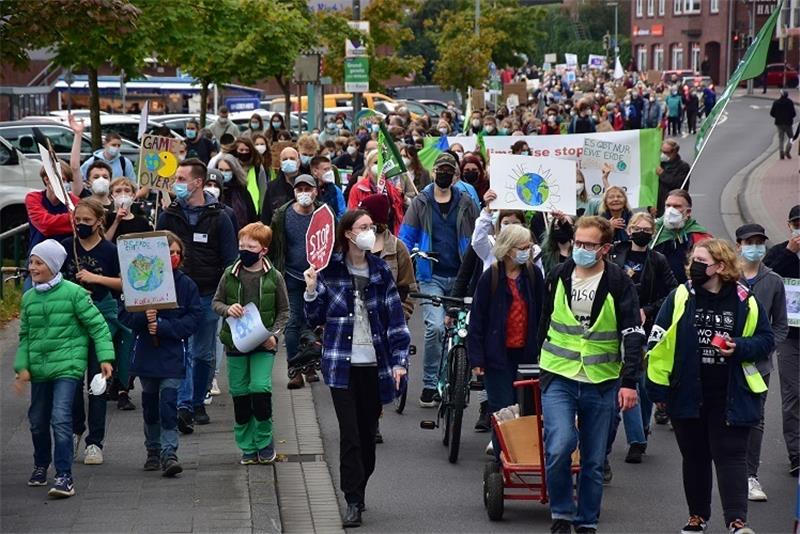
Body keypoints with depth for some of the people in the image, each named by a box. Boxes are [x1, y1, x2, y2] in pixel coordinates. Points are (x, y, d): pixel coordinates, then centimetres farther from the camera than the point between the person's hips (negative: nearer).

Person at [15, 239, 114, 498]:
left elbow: (98, 325, -5)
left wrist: (105, 357, -13)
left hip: (67, 366, -6)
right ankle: (41, 465, 37)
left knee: (60, 418, -17)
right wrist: (22, 367, 5)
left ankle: (64, 477, -16)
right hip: (39, 369, 6)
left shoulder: (73, 293, -7)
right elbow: (24, 336, 14)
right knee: (37, 421, 14)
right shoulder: (29, 298, 7)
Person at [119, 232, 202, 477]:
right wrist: (143, 317, -21)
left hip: (173, 353, -2)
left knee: (168, 402, -12)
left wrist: (163, 326, -16)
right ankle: (153, 451, 27)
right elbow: (124, 314, -1)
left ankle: (169, 452, -12)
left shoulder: (186, 284, -2)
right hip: (146, 352, 2)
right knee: (150, 402, 13)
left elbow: (193, 318, -5)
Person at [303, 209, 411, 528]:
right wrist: (311, 291, -14)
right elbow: (316, 319, 4)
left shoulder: (380, 271, 4)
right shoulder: (330, 270, -2)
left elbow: (395, 318, 4)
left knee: (368, 433, 8)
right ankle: (353, 503, -5)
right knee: (350, 434, -8)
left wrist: (400, 360, -4)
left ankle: (358, 493, 23)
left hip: (374, 365, 2)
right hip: (342, 365, -2)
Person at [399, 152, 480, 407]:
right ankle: (430, 383, -7)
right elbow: (406, 239, 6)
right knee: (435, 327, -19)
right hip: (432, 277, -2)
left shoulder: (466, 204, 7)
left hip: (460, 278, 2)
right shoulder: (420, 203, 4)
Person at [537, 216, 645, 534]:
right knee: (559, 446, -18)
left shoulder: (619, 283, -5)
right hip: (559, 378, 1)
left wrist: (630, 381, -16)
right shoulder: (559, 277, 3)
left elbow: (633, 336, -8)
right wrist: (543, 362, 21)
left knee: (594, 460, 8)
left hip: (601, 382, 0)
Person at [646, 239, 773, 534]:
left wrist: (739, 347, -14)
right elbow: (659, 343, -2)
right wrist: (658, 389, -4)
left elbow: (765, 340, 6)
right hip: (687, 395, 2)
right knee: (695, 457, 13)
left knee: (730, 455, -5)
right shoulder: (679, 298, -2)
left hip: (731, 397, -2)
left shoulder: (744, 302, -2)